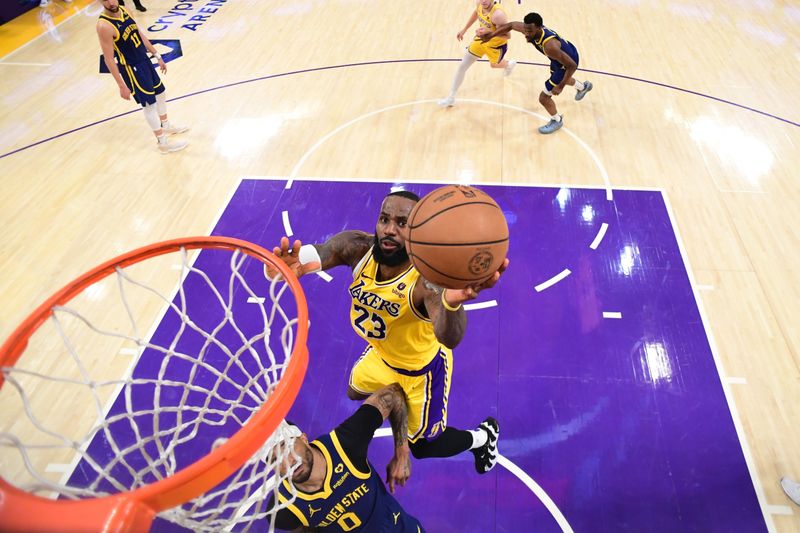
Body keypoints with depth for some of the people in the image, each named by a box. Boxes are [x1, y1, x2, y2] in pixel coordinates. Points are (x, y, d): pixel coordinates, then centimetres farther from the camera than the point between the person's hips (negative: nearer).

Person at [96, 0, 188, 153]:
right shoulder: (104, 26, -24)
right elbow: (109, 59, -22)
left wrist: (157, 56, 14)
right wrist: (122, 86, -21)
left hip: (144, 60, 8)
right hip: (131, 69, -8)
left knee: (160, 93, 22)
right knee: (149, 104, 0)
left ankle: (166, 126, 45)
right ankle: (163, 142, 13)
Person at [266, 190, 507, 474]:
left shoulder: (427, 279, -42)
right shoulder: (357, 247, -28)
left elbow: (449, 338, -61)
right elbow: (312, 254, -44)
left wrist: (453, 302, -84)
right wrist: (283, 266, -68)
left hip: (421, 368, -5)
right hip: (381, 354, 5)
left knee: (422, 446, 14)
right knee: (355, 392, 33)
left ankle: (482, 438, 43)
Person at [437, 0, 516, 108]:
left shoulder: (498, 14, -38)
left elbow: (506, 35, -33)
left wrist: (489, 32, -48)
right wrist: (464, 30, 11)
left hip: (496, 45, -5)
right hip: (481, 39, 5)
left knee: (494, 65, 27)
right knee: (462, 66, 1)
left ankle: (509, 64, 65)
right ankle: (451, 98, 13)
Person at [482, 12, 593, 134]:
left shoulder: (549, 45, -45)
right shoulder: (529, 29, -26)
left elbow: (572, 66, -37)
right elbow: (511, 25, -4)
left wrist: (560, 86, -32)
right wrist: (491, 35, -11)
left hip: (569, 60, -8)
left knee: (543, 97, -6)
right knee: (560, 78, 39)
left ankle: (557, 121, 24)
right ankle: (583, 87, 71)